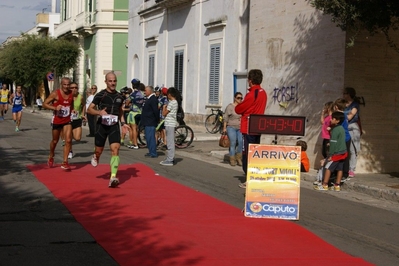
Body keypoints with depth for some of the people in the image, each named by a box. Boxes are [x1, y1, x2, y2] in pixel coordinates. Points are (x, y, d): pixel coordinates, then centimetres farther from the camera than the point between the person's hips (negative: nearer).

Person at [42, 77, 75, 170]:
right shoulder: (55, 94, -13)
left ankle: (65, 162, -9)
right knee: (55, 141, 14)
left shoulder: (71, 94, 1)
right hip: (57, 120, -2)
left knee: (68, 140, -13)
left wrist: (72, 110, 0)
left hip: (67, 121, 3)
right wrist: (55, 108, -25)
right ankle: (51, 157, 40)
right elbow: (45, 104, -12)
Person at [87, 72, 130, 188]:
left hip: (114, 126, 2)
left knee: (115, 149, -15)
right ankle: (95, 157, 49)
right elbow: (89, 109, -4)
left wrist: (123, 123, 10)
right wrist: (99, 112, -23)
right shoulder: (100, 95, -6)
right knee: (99, 150, 9)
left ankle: (113, 178, -21)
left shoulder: (119, 97, 7)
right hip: (102, 125, -2)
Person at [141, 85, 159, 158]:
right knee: (148, 138, 15)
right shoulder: (149, 99, 17)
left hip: (150, 123, -11)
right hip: (147, 123, 11)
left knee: (150, 138, -9)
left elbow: (156, 111, -22)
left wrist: (157, 120, -16)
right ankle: (151, 152, 23)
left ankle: (153, 153, -5)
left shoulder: (153, 99, -16)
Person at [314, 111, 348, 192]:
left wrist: (331, 154, -15)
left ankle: (324, 185, 0)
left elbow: (334, 143, -18)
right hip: (343, 152, 9)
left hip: (337, 153, -9)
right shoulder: (342, 129, 11)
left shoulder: (335, 130, -16)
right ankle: (337, 185, 11)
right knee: (339, 169, 9)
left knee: (328, 167, -1)